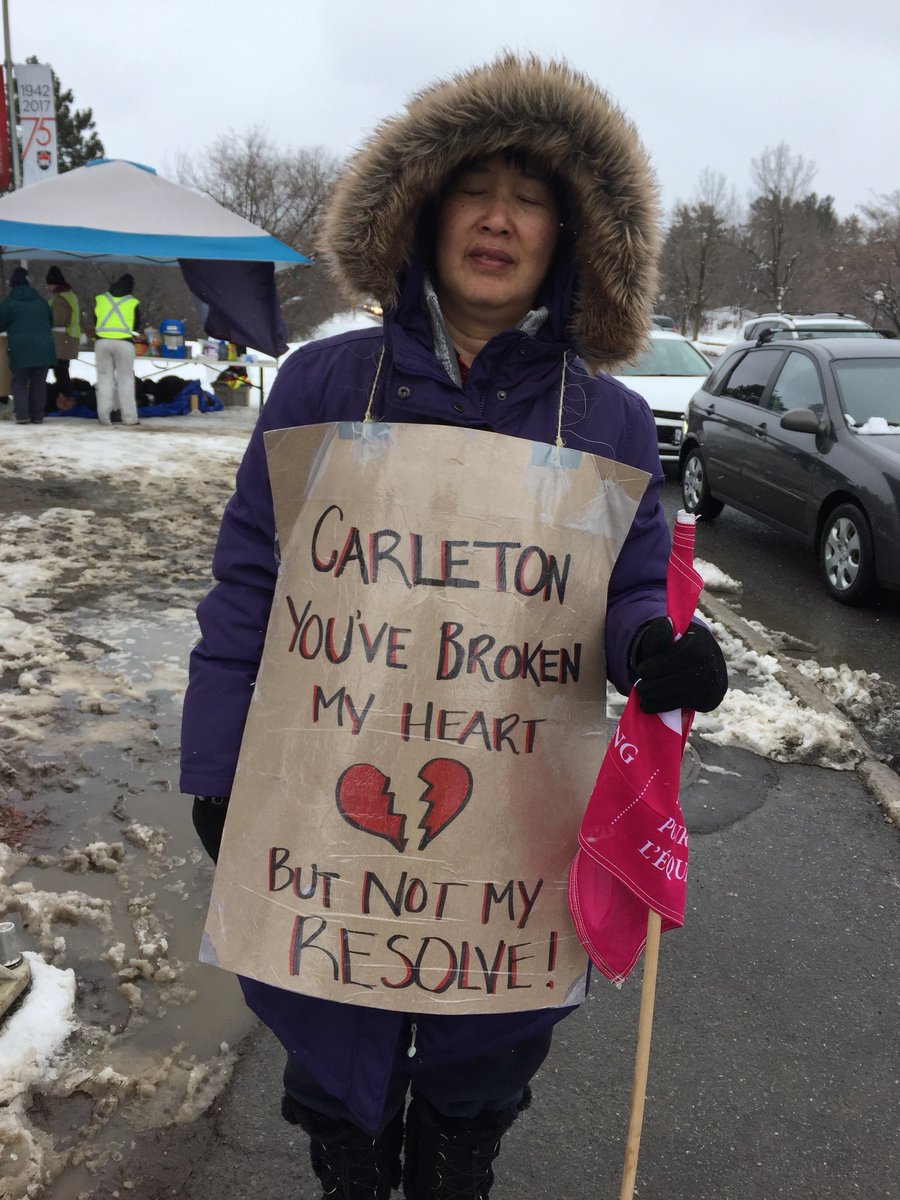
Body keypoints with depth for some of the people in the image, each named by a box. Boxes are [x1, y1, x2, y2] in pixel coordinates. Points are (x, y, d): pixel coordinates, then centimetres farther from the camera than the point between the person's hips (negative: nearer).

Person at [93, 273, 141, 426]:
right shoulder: (133, 302, 3)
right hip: (124, 343, -2)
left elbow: (95, 321, 16)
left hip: (102, 341, 2)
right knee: (125, 379, 4)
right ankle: (129, 417, 1)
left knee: (104, 378, 7)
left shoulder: (100, 299, 9)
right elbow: (136, 325, 12)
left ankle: (104, 416, 3)